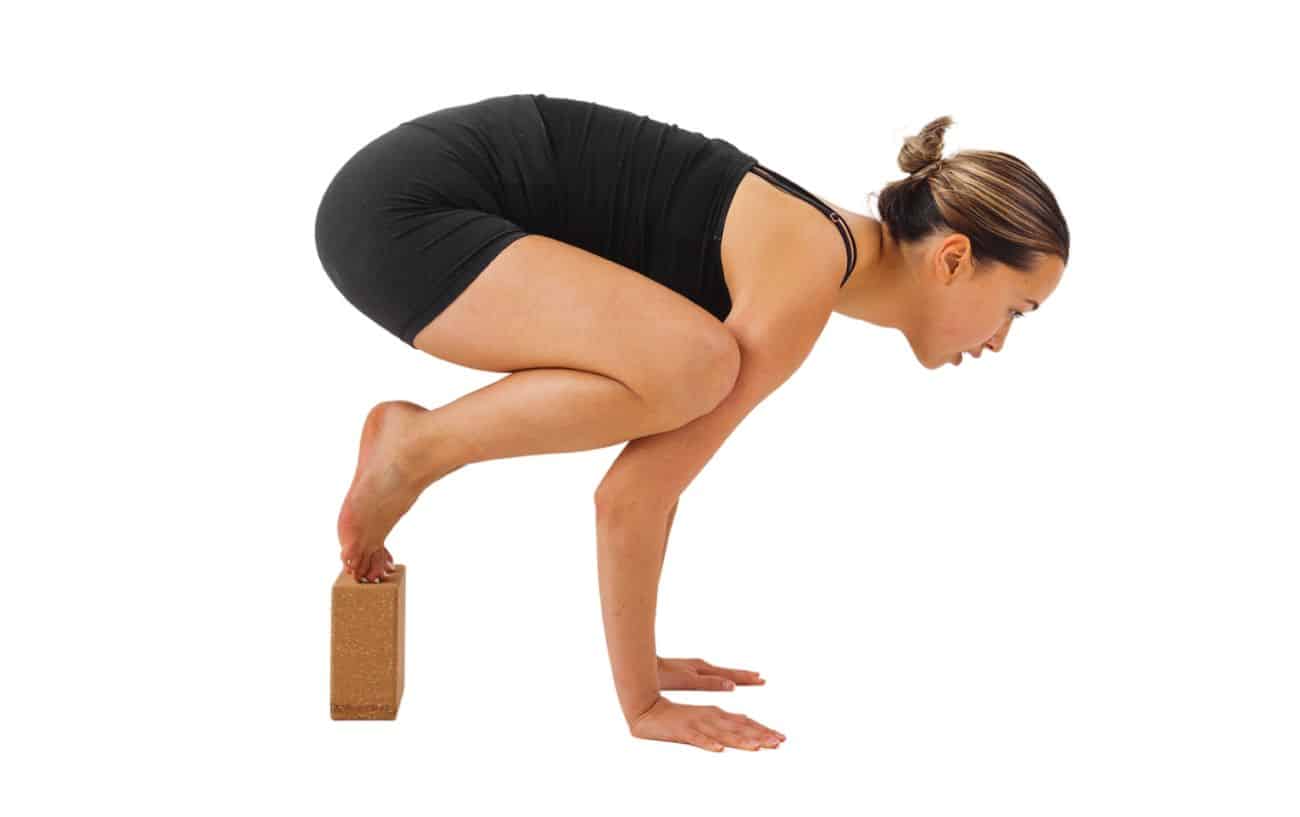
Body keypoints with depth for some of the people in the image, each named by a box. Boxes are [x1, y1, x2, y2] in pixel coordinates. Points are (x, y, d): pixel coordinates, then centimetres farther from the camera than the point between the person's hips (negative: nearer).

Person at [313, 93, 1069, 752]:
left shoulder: (818, 252, 12)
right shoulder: (804, 281, -17)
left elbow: (656, 470, 17)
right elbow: (632, 494, -18)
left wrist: (640, 662, 20)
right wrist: (640, 701, -8)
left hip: (432, 200, 10)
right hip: (406, 209, -10)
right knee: (691, 366, -27)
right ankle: (415, 447, -7)